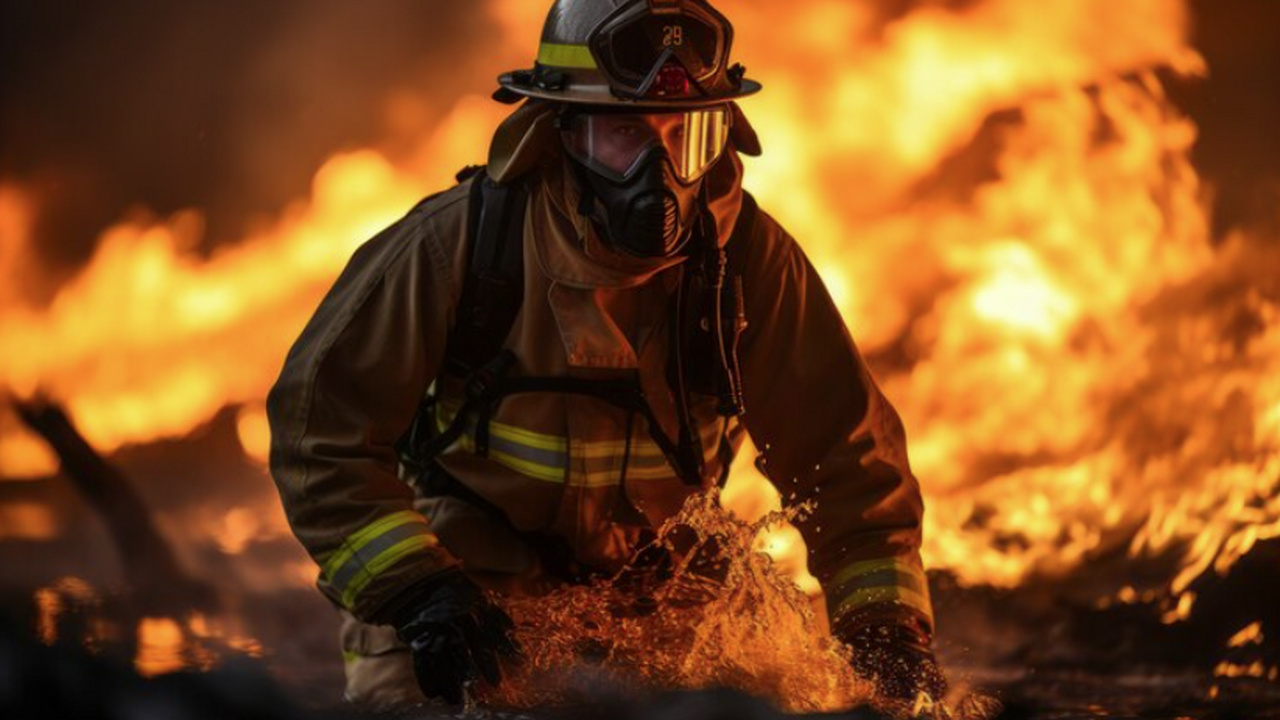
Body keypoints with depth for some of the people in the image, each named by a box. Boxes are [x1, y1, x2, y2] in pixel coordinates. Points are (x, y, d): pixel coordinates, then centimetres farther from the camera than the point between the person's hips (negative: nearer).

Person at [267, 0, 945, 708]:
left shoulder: (750, 258, -15)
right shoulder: (458, 242, -21)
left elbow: (845, 447, -6)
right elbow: (321, 424, -16)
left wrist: (887, 625, -15)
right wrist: (414, 589, -26)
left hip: (647, 580, 2)